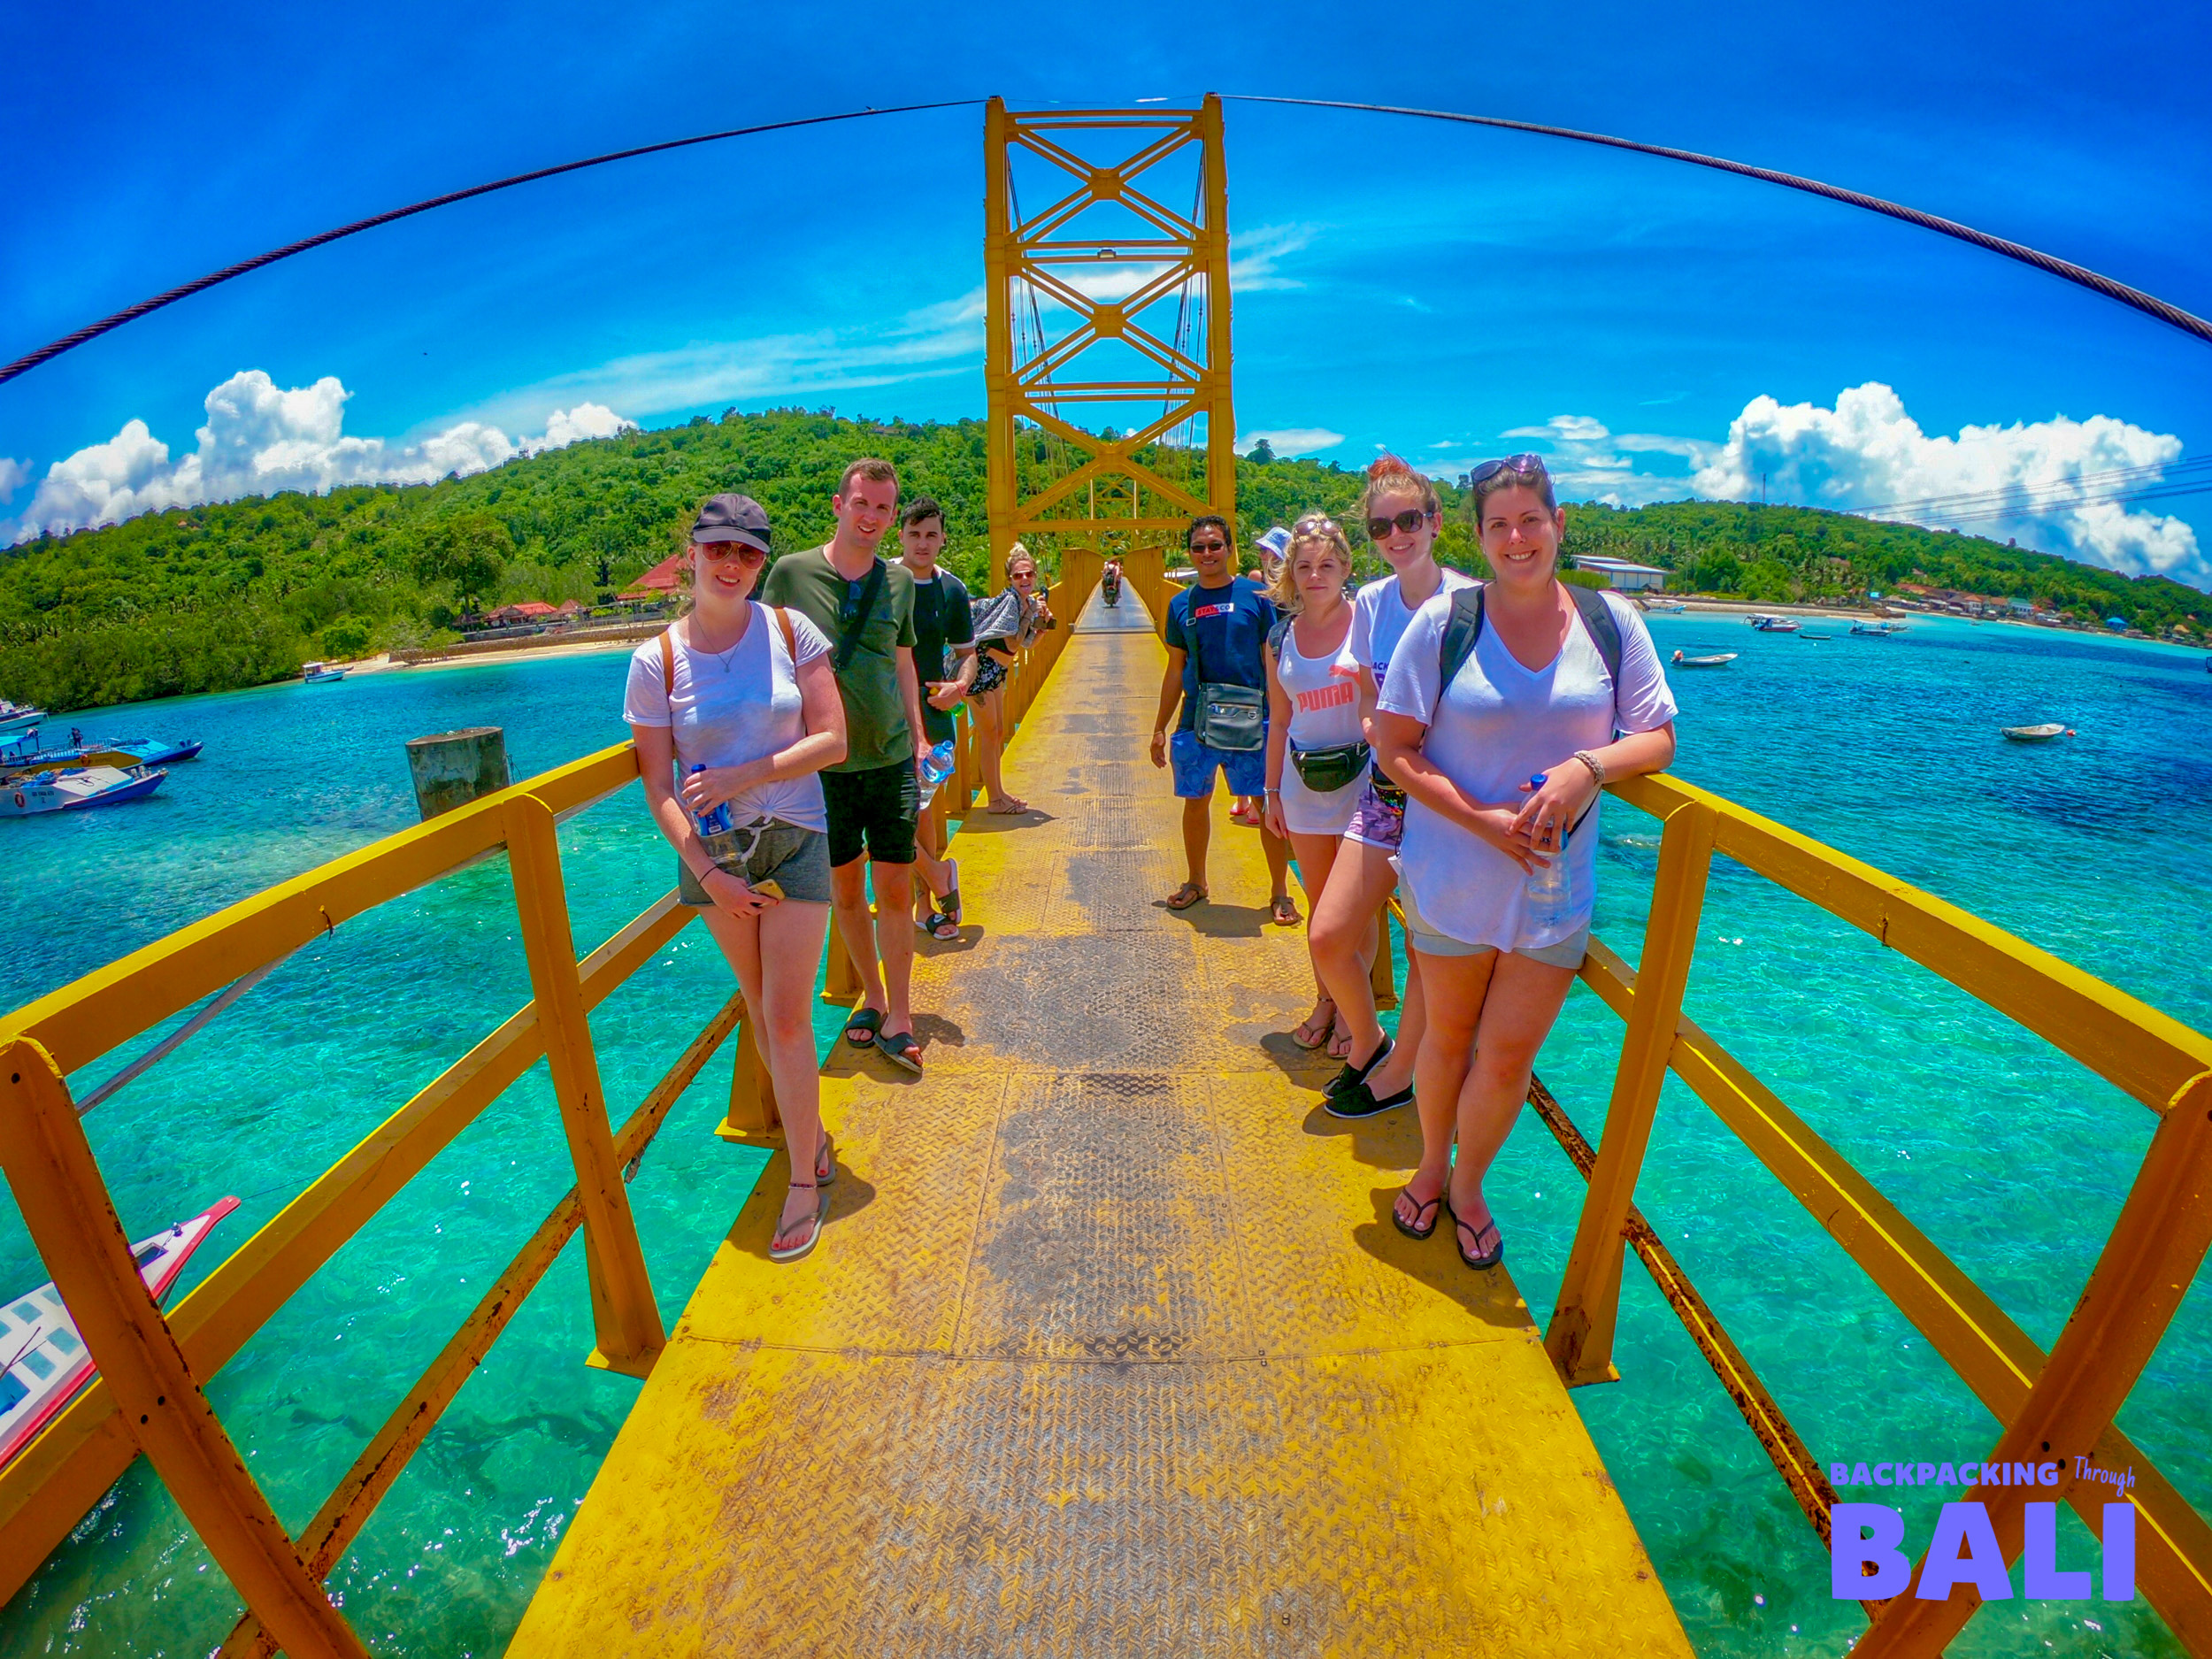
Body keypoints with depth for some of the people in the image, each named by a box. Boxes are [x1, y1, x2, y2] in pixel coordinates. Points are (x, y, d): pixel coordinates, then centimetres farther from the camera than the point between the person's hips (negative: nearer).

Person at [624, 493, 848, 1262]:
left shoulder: (790, 630, -4)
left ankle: (804, 1182, 12)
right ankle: (811, 1132, 37)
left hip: (794, 839, -1)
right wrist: (705, 871, -10)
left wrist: (746, 775, -17)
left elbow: (833, 741, -8)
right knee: (759, 1003, 14)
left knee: (786, 1016, -3)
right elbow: (658, 787, -3)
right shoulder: (656, 660, -4)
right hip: (711, 850, 2)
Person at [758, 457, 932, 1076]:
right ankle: (871, 995, 30)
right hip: (824, 764, -1)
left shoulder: (899, 580, 5)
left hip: (892, 761, 1)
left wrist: (917, 739, 12)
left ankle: (897, 1019, 12)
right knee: (846, 890, 10)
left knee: (895, 890, 1)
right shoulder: (792, 572, -3)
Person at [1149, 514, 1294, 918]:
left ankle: (1280, 892, 13)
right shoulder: (1181, 604, 9)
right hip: (1196, 721, 3)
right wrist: (1160, 728, 13)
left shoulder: (1255, 595, 0)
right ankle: (1196, 882, 31)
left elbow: (1273, 663, 2)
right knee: (1195, 802, 12)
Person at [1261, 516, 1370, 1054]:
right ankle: (1325, 1001, 30)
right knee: (1318, 904, 14)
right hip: (1304, 782, 4)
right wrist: (1272, 792, 12)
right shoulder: (1280, 640, 6)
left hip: (1362, 775, -4)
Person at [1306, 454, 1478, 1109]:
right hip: (1386, 786, 5)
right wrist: (1376, 728, -8)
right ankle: (1366, 1044, 28)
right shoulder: (1370, 602, 5)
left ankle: (1399, 1074, 29)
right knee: (1328, 936, 0)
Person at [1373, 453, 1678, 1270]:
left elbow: (1658, 739, 4)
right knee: (1449, 1035, 15)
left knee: (1508, 1057, 7)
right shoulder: (1443, 622, -6)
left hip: (1555, 887, 1)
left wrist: (1588, 766, -18)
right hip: (1451, 878, -1)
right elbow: (1395, 747, -7)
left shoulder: (1610, 622, 0)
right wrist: (1482, 820, -18)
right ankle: (1431, 1166, 42)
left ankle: (1468, 1186, 35)